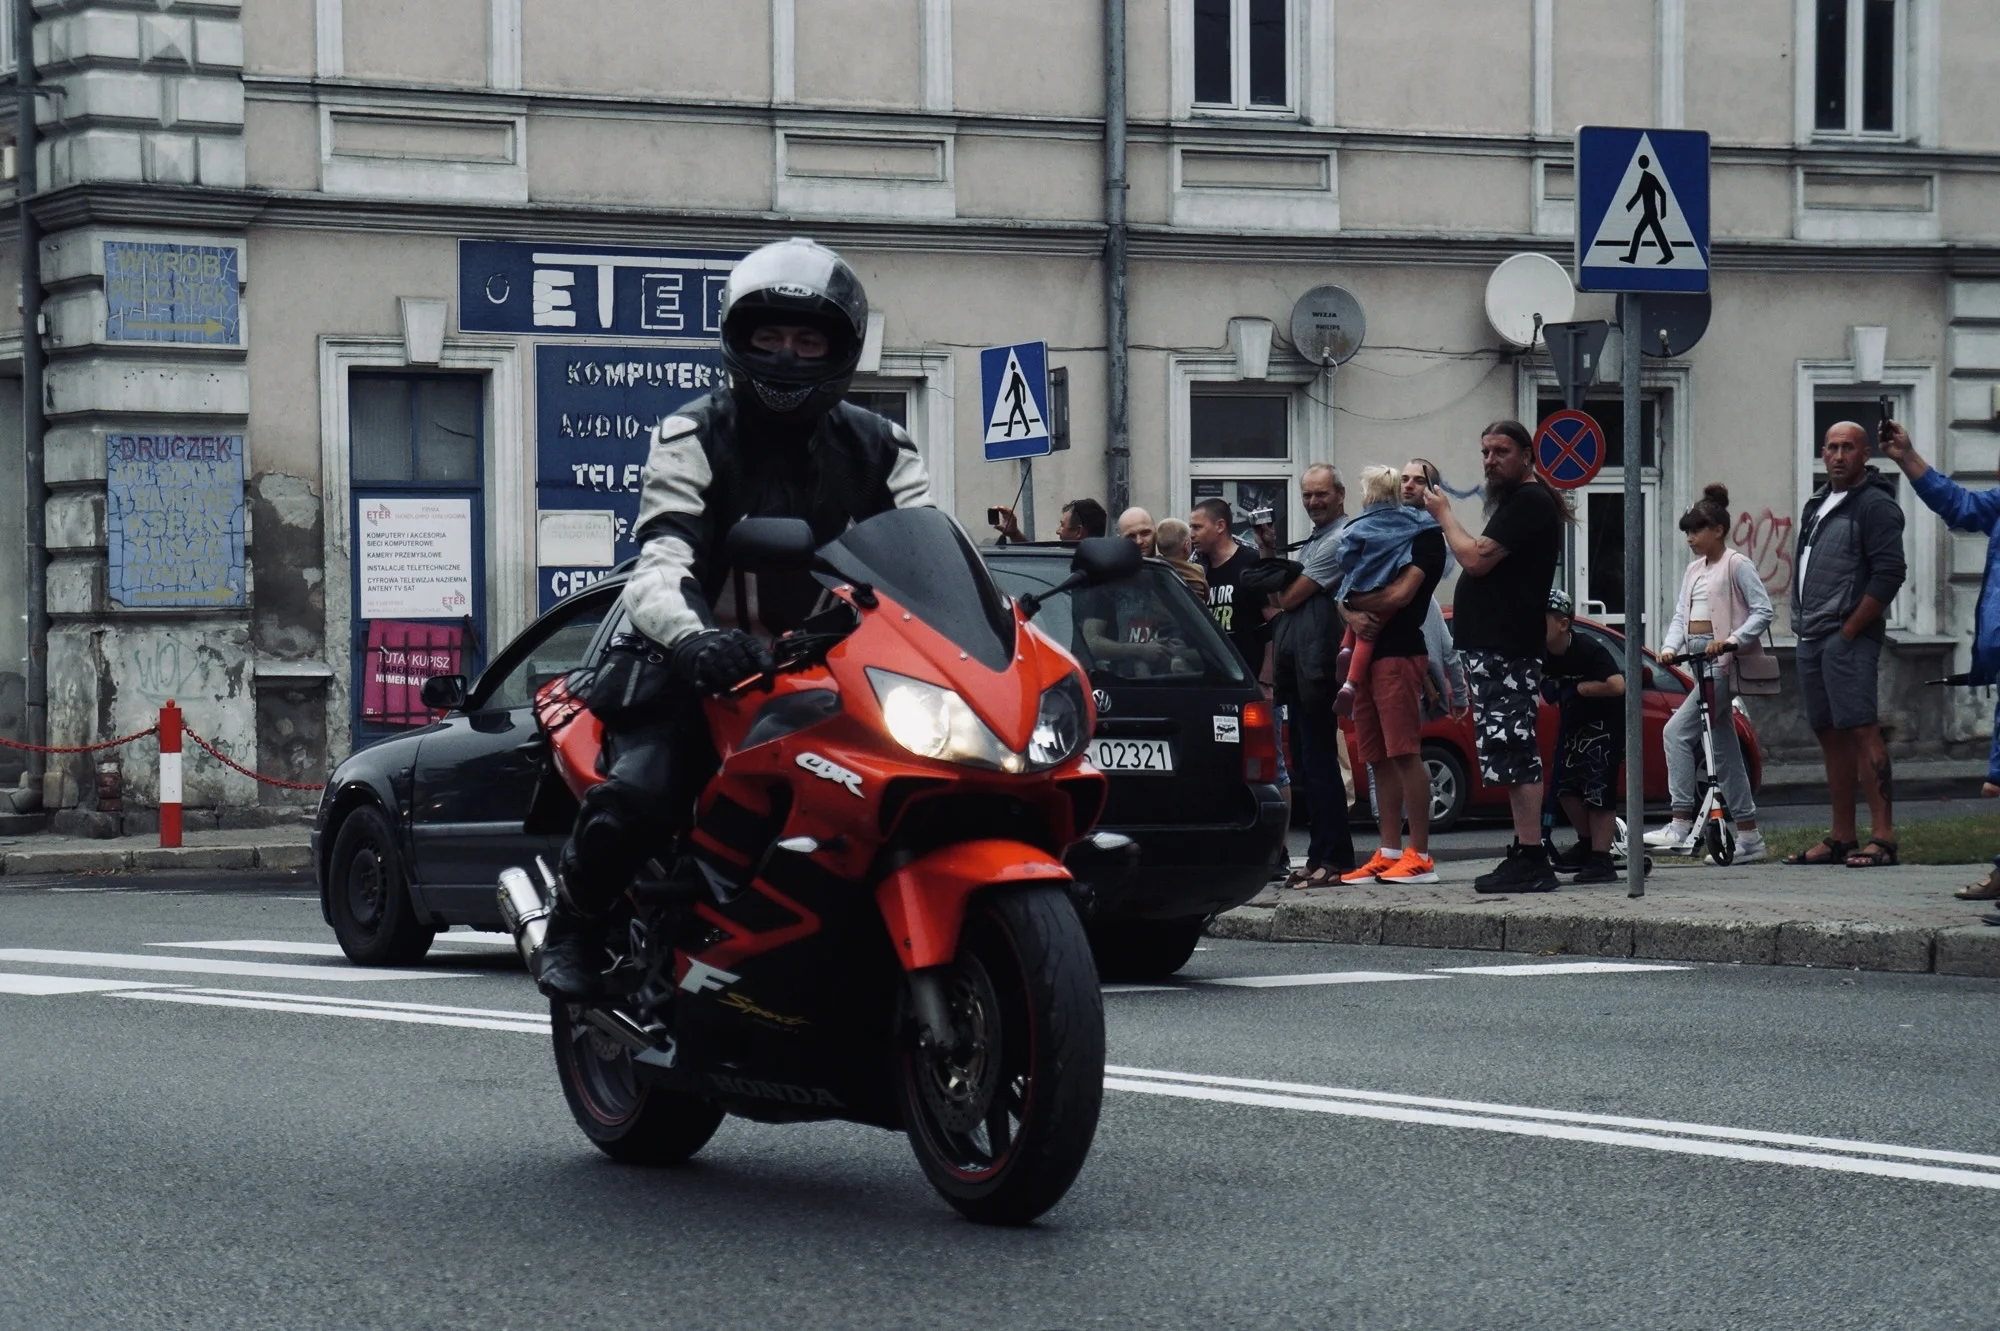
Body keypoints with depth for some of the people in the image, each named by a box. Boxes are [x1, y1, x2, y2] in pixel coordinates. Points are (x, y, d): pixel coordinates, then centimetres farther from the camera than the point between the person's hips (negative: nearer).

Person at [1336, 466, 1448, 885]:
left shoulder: (1424, 535, -2)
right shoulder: (1364, 535, 22)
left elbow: (1402, 593, -14)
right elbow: (1345, 594, 16)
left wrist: (1353, 600, 0)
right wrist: (1351, 613, -7)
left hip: (1399, 651, -8)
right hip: (1366, 650, 8)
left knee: (1404, 752, -12)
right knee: (1378, 756, 6)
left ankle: (1420, 857, -13)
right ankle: (1389, 854, 8)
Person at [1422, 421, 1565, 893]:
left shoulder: (1528, 502, -12)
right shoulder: (1518, 501, 22)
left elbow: (1475, 558, -20)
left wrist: (1443, 513, -8)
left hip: (1506, 653, -11)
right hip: (1496, 647, 11)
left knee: (1512, 755, -13)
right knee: (1514, 757, 11)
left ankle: (1530, 861, -16)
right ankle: (1525, 856, 14)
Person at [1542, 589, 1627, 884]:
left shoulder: (1588, 650, -28)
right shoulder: (1542, 655, -8)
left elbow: (1616, 685, -37)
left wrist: (1578, 689, -28)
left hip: (1606, 720, -7)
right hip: (1575, 721, 7)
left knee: (1599, 788, -11)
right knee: (1565, 783, 3)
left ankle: (1600, 860, -11)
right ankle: (1587, 844, 21)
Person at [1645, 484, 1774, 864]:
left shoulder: (1737, 565, -4)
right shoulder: (1694, 569, 19)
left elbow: (1762, 611, -10)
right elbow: (1681, 615, 15)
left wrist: (1731, 639, -21)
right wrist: (1670, 646, -2)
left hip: (1723, 661, -9)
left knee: (1676, 732, -18)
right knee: (1724, 749, 8)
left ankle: (1682, 824, -18)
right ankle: (1749, 836, 11)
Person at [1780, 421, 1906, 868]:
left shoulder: (1875, 505, -7)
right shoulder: (1818, 504, 20)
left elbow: (1888, 574, -15)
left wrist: (1848, 631, -15)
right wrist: (1802, 624, 13)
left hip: (1848, 639, -9)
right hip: (1811, 639, 9)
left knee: (1860, 730, -14)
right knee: (1829, 735, 10)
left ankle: (1882, 837, -16)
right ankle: (1841, 839, 14)